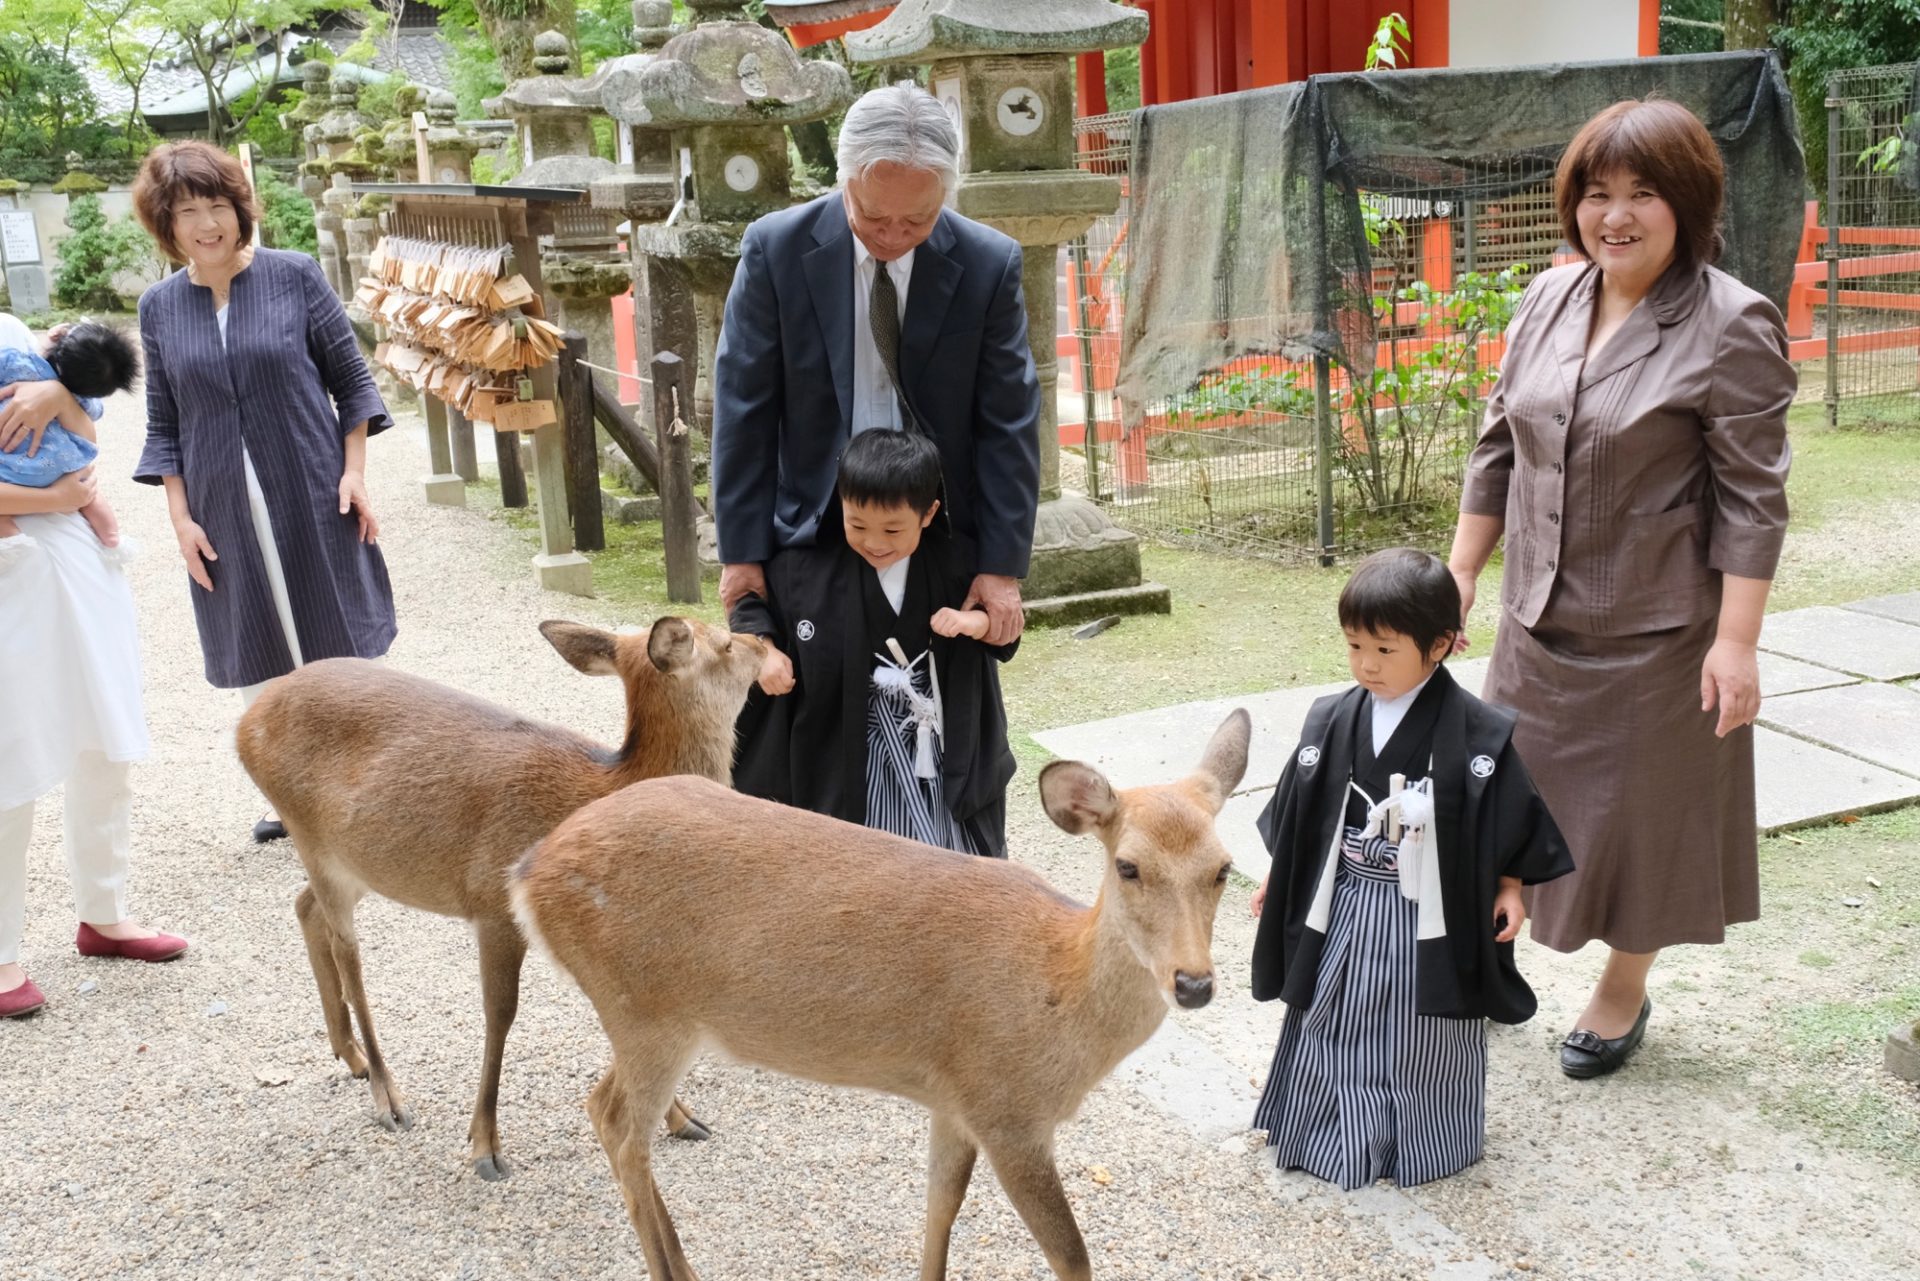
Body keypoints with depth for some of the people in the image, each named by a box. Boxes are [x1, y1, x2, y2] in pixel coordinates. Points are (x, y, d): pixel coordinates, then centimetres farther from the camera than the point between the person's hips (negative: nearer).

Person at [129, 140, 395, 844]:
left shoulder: (294, 277, -4)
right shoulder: (160, 306, 3)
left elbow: (351, 378, 0)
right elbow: (164, 424, 6)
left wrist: (355, 471, -7)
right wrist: (181, 518, 0)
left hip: (311, 497, -2)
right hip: (224, 515, 2)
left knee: (338, 639, 6)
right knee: (259, 660, 9)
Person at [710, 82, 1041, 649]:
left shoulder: (990, 264, -8)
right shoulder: (775, 249, -10)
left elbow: (1008, 424, -6)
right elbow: (744, 411, -6)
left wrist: (1003, 565, -10)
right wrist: (741, 550, -8)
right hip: (813, 533, 0)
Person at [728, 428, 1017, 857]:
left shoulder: (957, 565, -6)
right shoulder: (808, 566, -9)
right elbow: (752, 600, 6)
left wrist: (977, 622, -18)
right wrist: (763, 649, -13)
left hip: (944, 747, 1)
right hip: (850, 752, -1)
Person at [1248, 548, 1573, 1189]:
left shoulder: (1478, 733, -15)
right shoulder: (1332, 722, -3)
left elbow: (1514, 815, -5)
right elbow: (1300, 813, 7)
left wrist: (1510, 887, -5)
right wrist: (1278, 878, 12)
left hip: (1431, 917, -3)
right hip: (1344, 910, 4)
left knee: (1423, 1043, 10)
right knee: (1335, 1029, 12)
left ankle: (1421, 1144, 30)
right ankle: (1338, 1133, 30)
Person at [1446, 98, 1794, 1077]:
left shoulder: (1731, 327, -14)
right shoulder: (1549, 299, 3)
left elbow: (1752, 499, -15)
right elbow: (1499, 445, 11)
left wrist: (1737, 640, -18)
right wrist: (1461, 570, 10)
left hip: (1657, 630, -5)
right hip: (1540, 618, 5)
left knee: (1641, 810, 10)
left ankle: (1624, 994, 33)